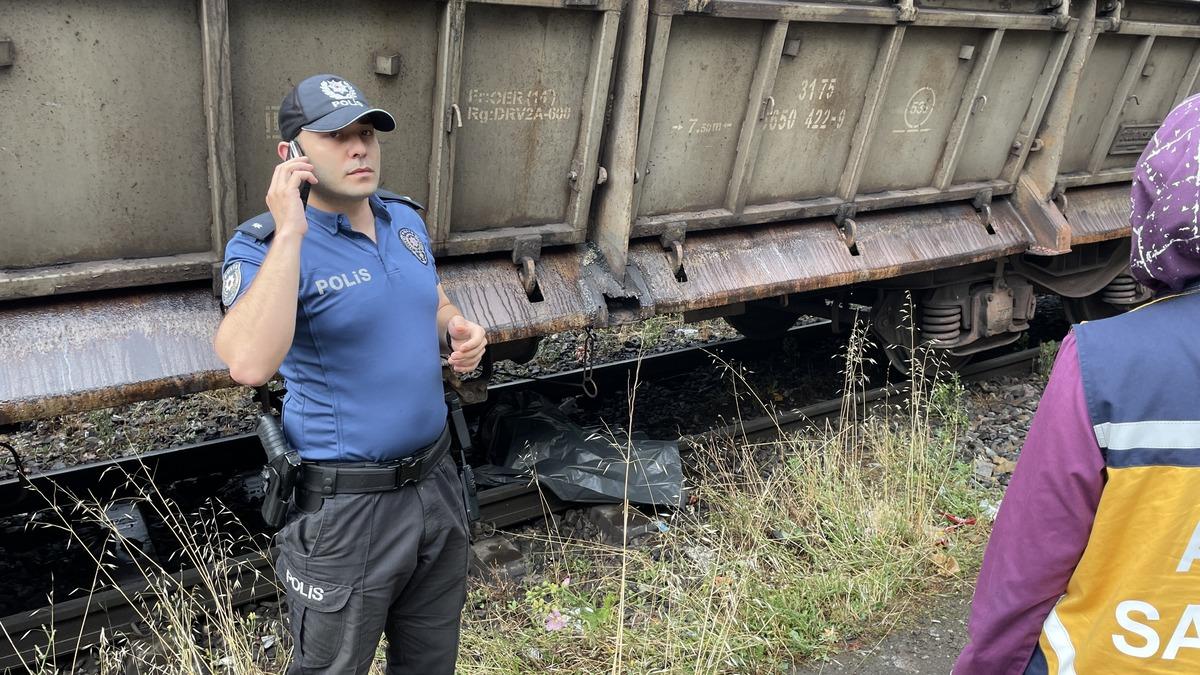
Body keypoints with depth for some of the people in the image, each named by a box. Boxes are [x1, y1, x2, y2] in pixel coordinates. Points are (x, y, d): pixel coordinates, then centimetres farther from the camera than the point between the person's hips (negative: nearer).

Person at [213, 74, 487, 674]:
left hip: (436, 481, 6)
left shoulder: (405, 219, 3)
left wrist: (460, 331, -3)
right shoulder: (265, 246, -17)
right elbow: (249, 364, -36)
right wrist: (290, 233, -33)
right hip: (346, 508, -6)